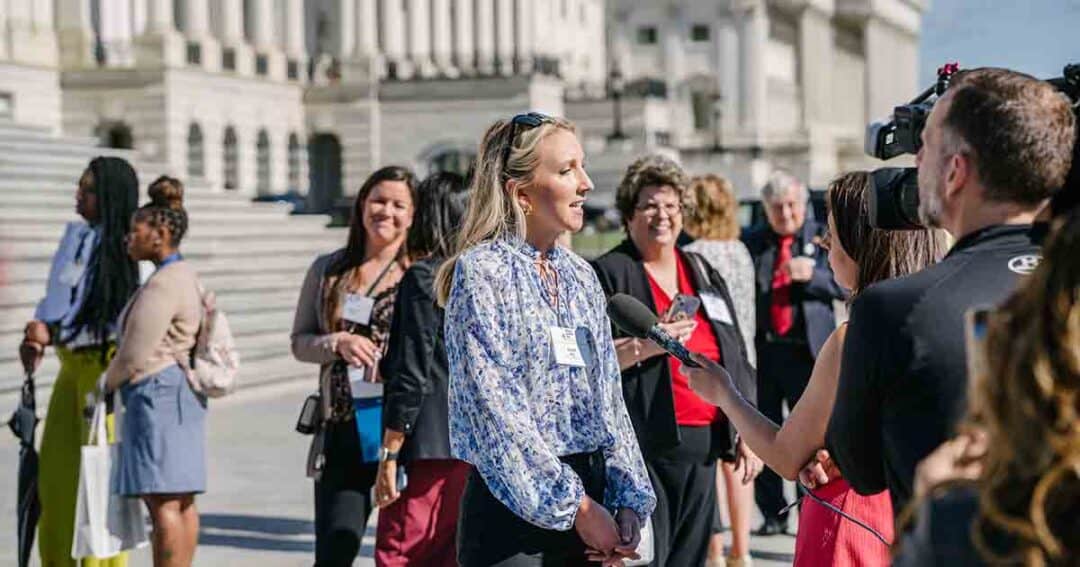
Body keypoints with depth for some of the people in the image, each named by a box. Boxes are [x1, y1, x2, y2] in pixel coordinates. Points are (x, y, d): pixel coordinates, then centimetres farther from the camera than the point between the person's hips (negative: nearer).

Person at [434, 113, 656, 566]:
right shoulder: (482, 271, -8)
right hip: (513, 510, -6)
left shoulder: (581, 276, 11)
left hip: (588, 499, 6)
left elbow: (609, 398, 11)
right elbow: (497, 409, -14)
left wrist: (628, 500, -1)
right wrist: (577, 508, -15)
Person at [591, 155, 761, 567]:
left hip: (702, 444, 6)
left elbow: (737, 359, 20)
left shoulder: (703, 274, 18)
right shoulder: (608, 275, 0)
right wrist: (645, 346, -21)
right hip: (643, 446, -6)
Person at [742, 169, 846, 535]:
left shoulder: (822, 238, 5)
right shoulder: (752, 242, 8)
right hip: (762, 350, 2)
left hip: (807, 351, -2)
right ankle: (773, 514, 16)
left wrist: (811, 274, -18)